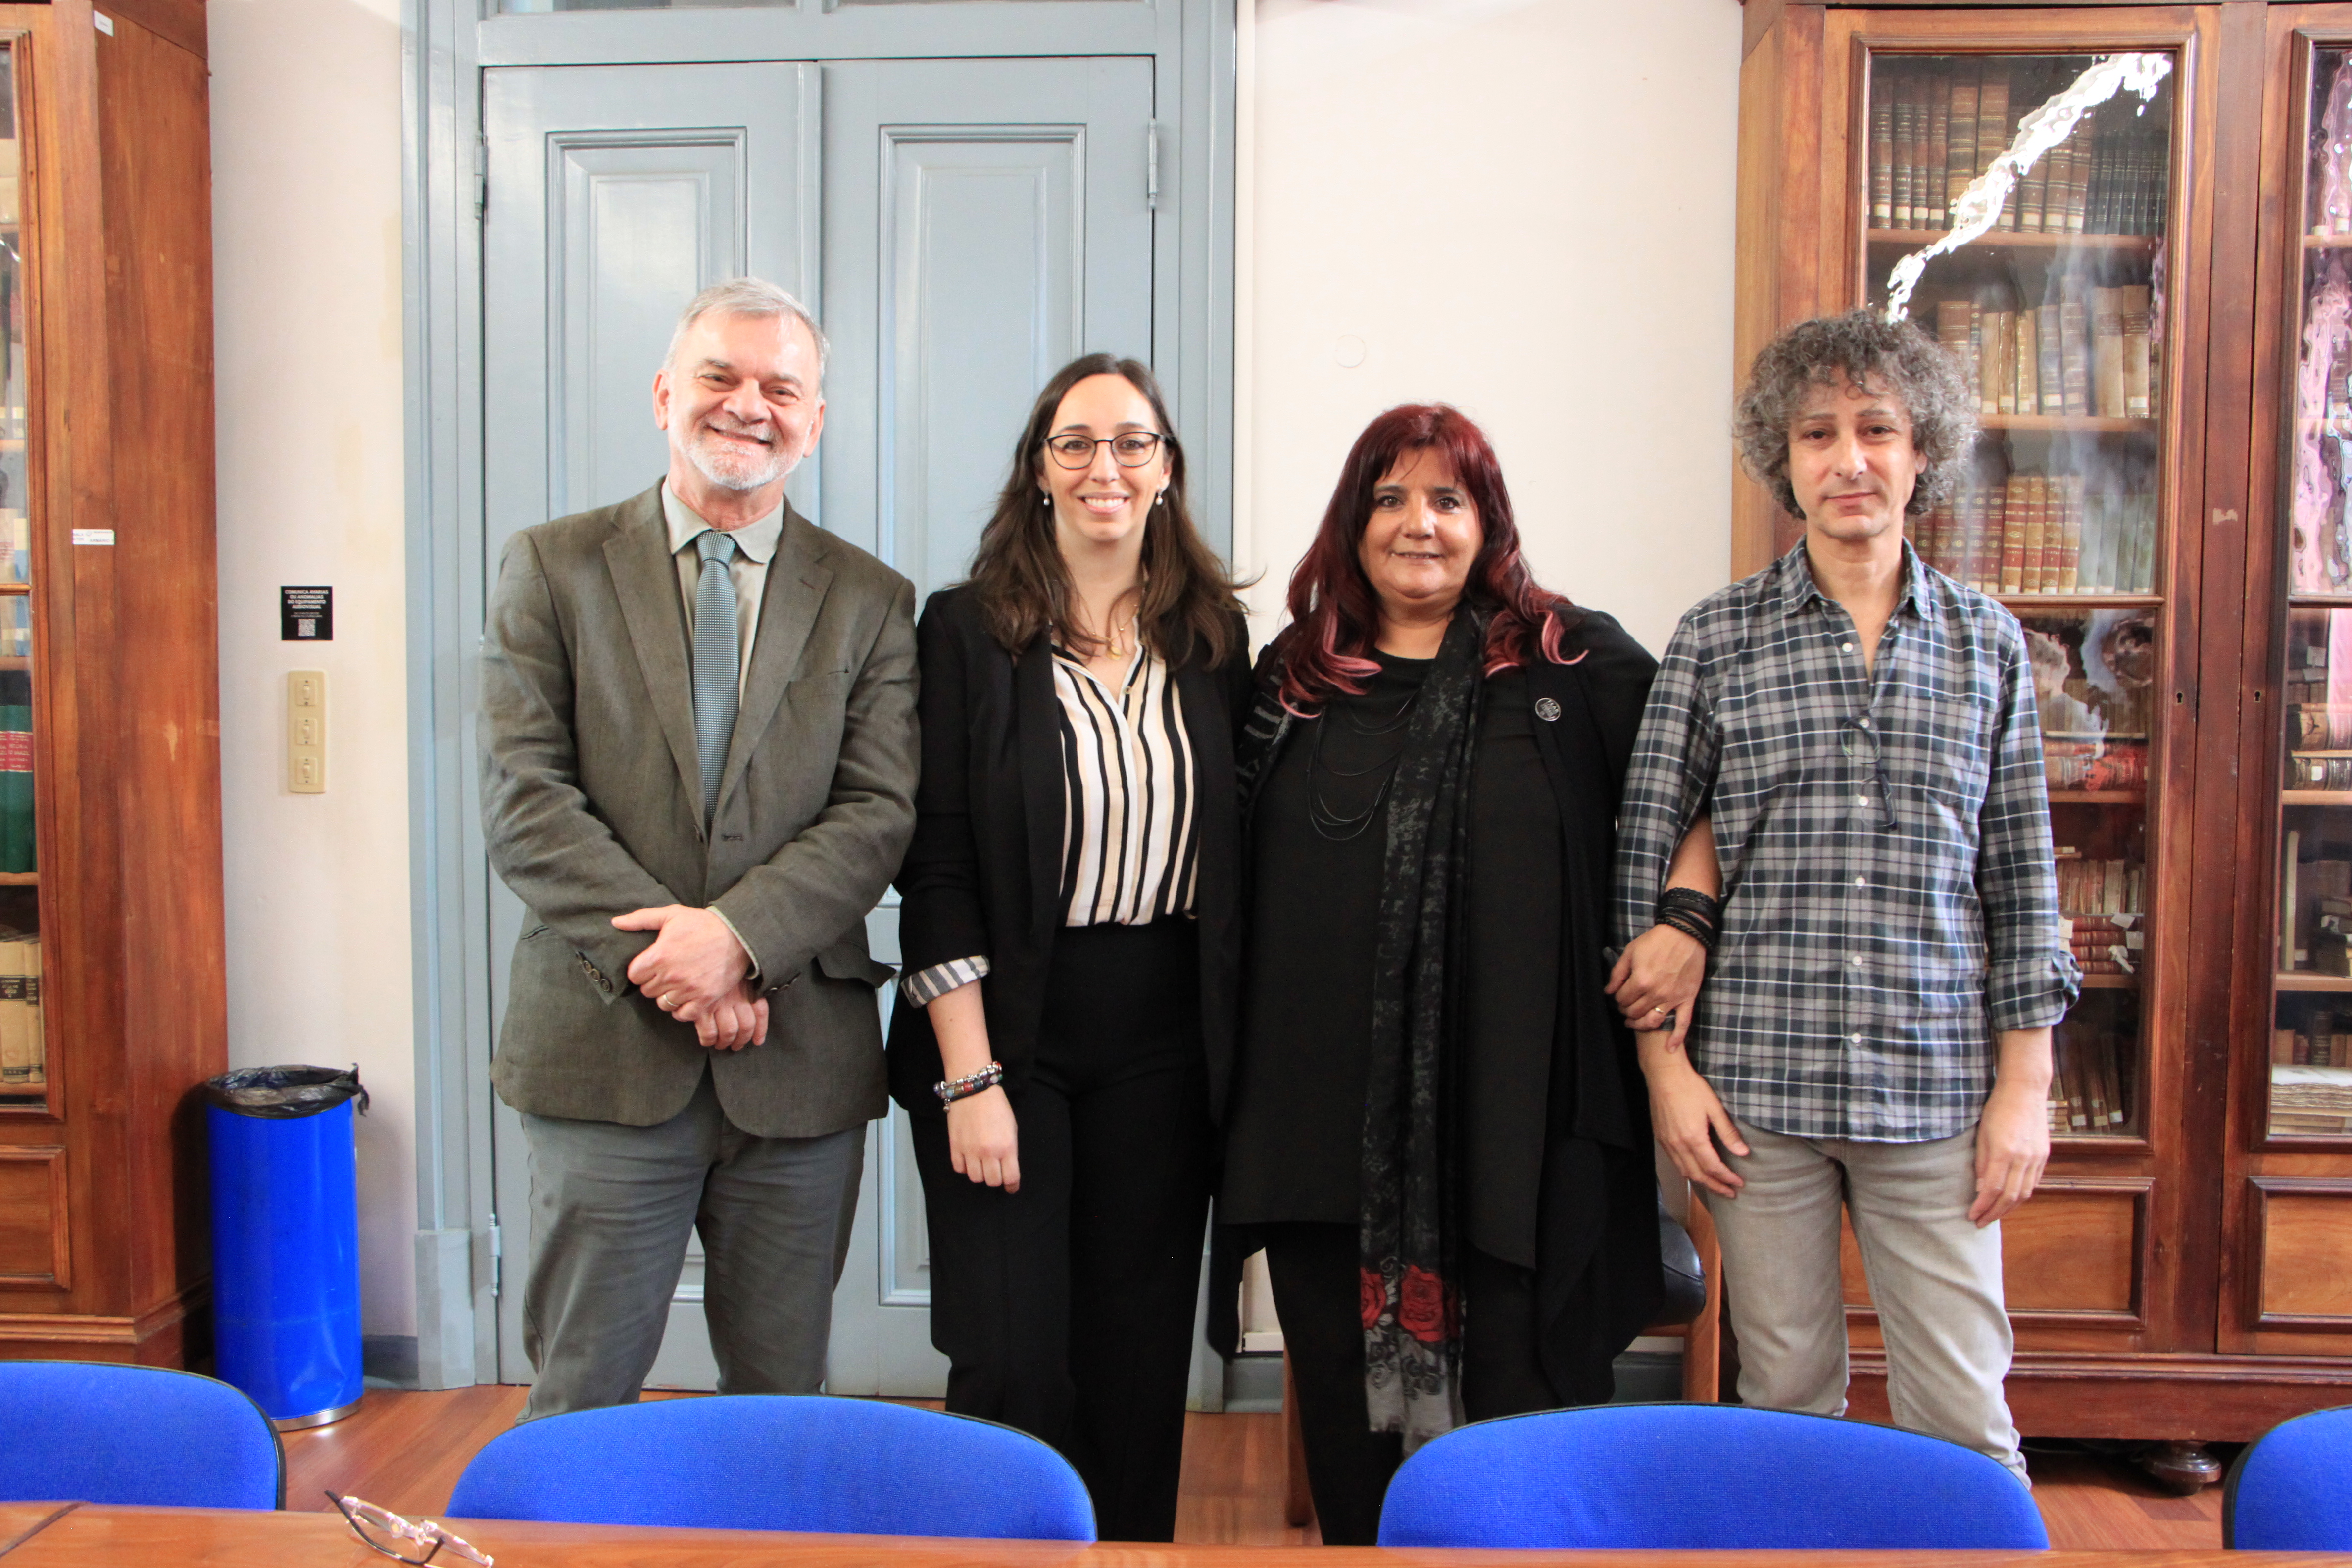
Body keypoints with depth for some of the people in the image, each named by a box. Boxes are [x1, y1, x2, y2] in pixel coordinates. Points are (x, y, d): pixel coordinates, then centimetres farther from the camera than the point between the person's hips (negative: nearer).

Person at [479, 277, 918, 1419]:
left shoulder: (870, 603, 7)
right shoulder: (552, 568, 4)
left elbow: (879, 812, -3)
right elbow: (523, 799, -5)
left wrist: (737, 930, -18)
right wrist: (660, 957, -15)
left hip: (800, 1063, 1)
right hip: (606, 1052, -1)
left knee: (784, 1401, 13)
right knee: (580, 1400, 10)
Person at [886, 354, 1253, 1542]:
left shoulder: (1213, 637, 6)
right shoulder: (968, 629, -4)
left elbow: (1235, 852, 10)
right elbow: (934, 866, -8)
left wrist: (1230, 1051, 3)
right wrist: (970, 1077, -13)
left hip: (1163, 1046, 3)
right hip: (1008, 1036, -3)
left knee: (1139, 1355, 11)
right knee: (1014, 1366, -2)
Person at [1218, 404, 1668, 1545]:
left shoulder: (1580, 664, 6)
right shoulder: (1291, 679, 13)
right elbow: (1236, 863, 18)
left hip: (1519, 1110, -2)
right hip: (1331, 1107, 3)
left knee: (1530, 1390, 3)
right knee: (1345, 1392, 12)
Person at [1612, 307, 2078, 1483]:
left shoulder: (1987, 643, 6)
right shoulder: (1716, 638, 1)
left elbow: (2021, 879, 8)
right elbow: (1646, 859, 1)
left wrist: (2024, 1086, 4)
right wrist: (1665, 1061, -4)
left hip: (1937, 1091, 1)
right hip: (1756, 1087, -1)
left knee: (1965, 1417, 6)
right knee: (1786, 1395, 11)